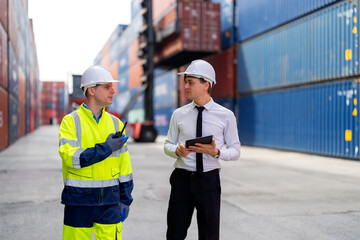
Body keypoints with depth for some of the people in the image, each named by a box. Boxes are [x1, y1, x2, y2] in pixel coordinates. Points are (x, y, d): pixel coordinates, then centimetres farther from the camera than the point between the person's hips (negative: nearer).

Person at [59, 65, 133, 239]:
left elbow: (124, 164, 10)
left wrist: (125, 199, 9)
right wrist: (106, 148, -18)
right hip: (79, 199, -3)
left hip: (109, 200, 3)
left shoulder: (115, 123, 8)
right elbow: (70, 157, -18)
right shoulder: (71, 121, -4)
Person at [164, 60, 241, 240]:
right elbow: (168, 145, 12)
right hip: (182, 179, 2)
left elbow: (235, 151, 2)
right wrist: (177, 150, -12)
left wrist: (216, 152, -18)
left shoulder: (225, 116, -1)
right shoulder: (179, 114, 5)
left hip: (209, 180, -1)